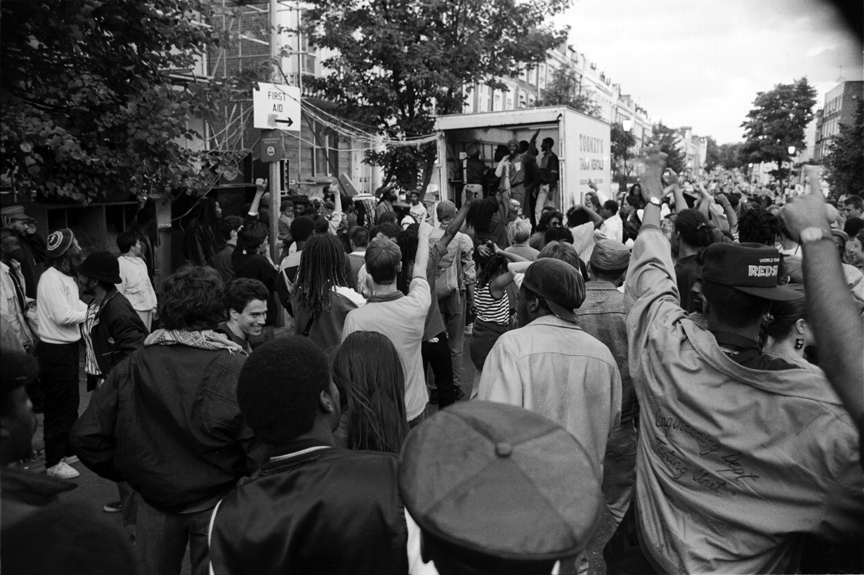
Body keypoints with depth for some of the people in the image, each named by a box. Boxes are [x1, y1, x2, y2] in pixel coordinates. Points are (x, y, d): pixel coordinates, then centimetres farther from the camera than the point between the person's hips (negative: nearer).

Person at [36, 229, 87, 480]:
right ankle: (53, 462, 14)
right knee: (58, 405, 1)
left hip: (68, 346, 10)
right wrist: (89, 313, -11)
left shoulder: (66, 277, 9)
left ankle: (67, 449, 37)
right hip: (55, 349, -10)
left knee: (70, 402, 21)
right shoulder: (51, 279, -20)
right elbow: (63, 316, -23)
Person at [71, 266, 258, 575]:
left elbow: (86, 436, -8)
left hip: (153, 499, 3)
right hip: (215, 501, -2)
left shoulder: (132, 366, -12)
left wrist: (124, 471, 7)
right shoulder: (236, 368, -21)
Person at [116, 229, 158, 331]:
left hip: (148, 307, 8)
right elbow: (118, 292, -13)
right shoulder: (120, 265, -13)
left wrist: (153, 305, 17)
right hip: (135, 310, -8)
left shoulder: (140, 261, 13)